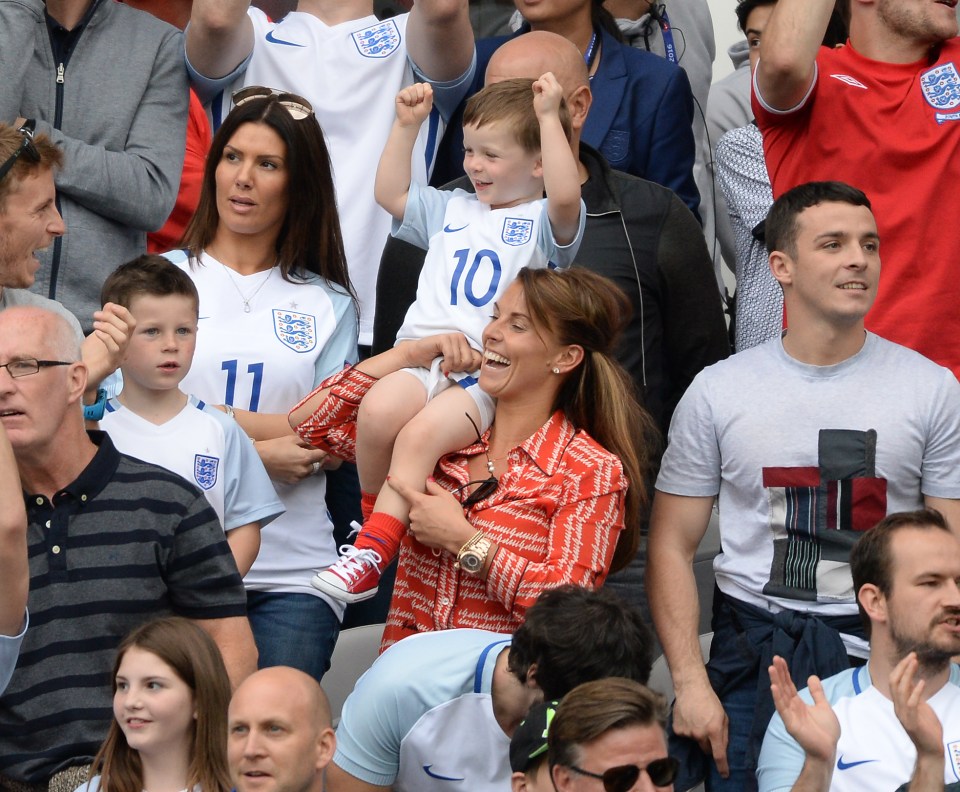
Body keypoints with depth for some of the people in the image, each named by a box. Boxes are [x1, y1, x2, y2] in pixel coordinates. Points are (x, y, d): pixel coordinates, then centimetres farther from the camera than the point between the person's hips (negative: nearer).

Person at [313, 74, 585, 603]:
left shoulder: (544, 223, 9)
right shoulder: (452, 210, 30)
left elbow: (565, 197, -14)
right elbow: (390, 194, 38)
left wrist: (549, 118, -15)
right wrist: (407, 124, 30)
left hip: (489, 375, -5)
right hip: (422, 357, 5)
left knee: (420, 435, -32)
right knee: (377, 411, -29)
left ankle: (370, 556, -31)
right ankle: (376, 519, -7)